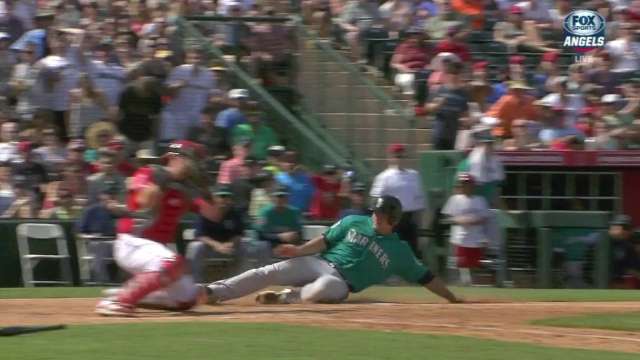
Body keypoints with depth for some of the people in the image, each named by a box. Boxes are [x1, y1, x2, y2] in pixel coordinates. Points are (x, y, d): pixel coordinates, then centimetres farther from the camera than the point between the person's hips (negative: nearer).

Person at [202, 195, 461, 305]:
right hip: (318, 262, 2)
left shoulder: (399, 251, 6)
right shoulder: (354, 223, 10)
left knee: (323, 289, -41)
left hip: (340, 281, -2)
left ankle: (285, 298, -18)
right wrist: (300, 250, -9)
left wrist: (452, 298, 4)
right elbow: (325, 241, 7)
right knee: (270, 272, -19)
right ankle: (212, 291, -23)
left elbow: (424, 277, 9)